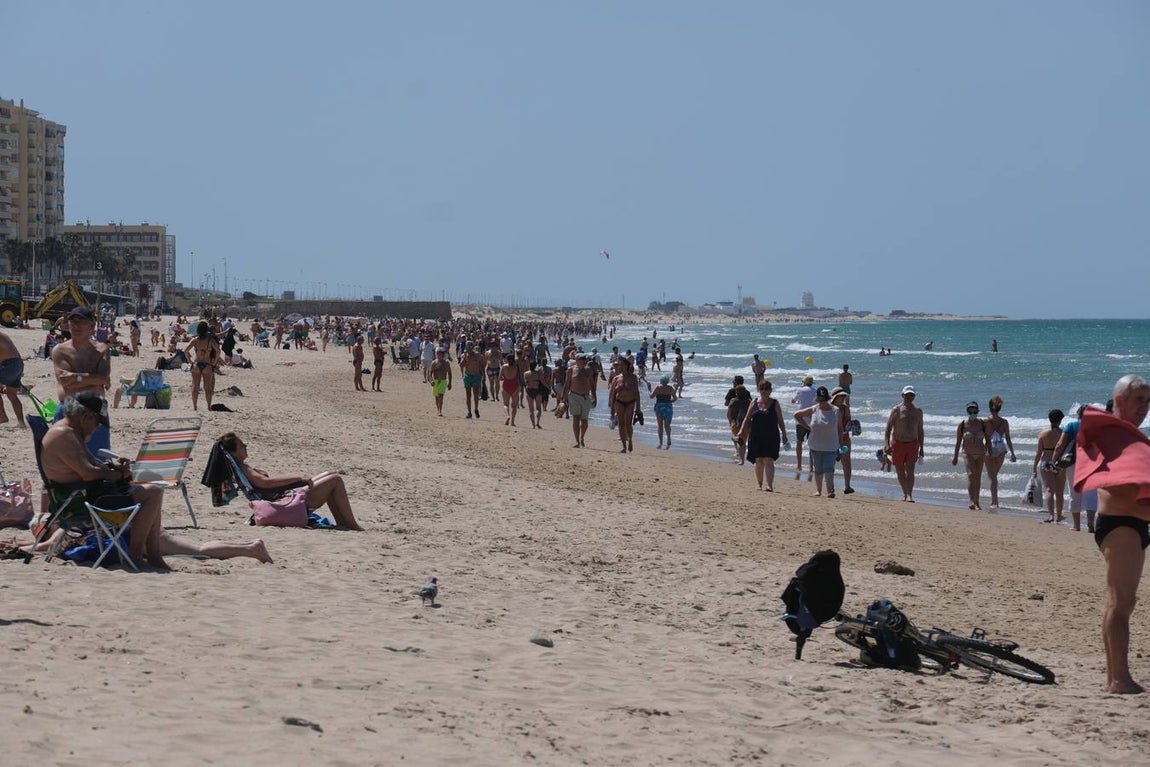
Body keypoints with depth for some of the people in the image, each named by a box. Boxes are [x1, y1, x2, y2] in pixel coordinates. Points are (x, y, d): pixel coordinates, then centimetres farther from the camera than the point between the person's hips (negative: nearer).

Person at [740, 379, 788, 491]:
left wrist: (784, 434, -1)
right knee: (758, 461, 6)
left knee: (768, 461, -12)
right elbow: (747, 418, 9)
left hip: (771, 437, -2)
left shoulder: (775, 403, 3)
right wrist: (741, 431, -2)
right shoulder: (754, 403, 7)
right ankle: (760, 485, 18)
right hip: (756, 437, 2)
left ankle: (770, 485, -17)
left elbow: (780, 421, 4)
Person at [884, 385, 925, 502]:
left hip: (912, 444, 1)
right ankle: (905, 494, 23)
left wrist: (921, 448, 14)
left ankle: (909, 495, -20)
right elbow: (888, 428, -5)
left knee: (910, 470, -13)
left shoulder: (918, 411, 11)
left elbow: (920, 431, 17)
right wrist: (886, 444, -17)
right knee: (900, 472, 7)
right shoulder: (896, 410, 0)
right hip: (898, 443, -1)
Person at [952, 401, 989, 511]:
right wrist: (955, 457, 2)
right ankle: (972, 502, -28)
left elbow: (988, 440, 2)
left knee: (978, 477, 8)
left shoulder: (982, 424, -2)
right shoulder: (962, 424, -5)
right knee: (971, 474, -20)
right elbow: (958, 441, 1)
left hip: (980, 453, 2)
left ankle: (977, 502, 21)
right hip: (968, 454, -2)